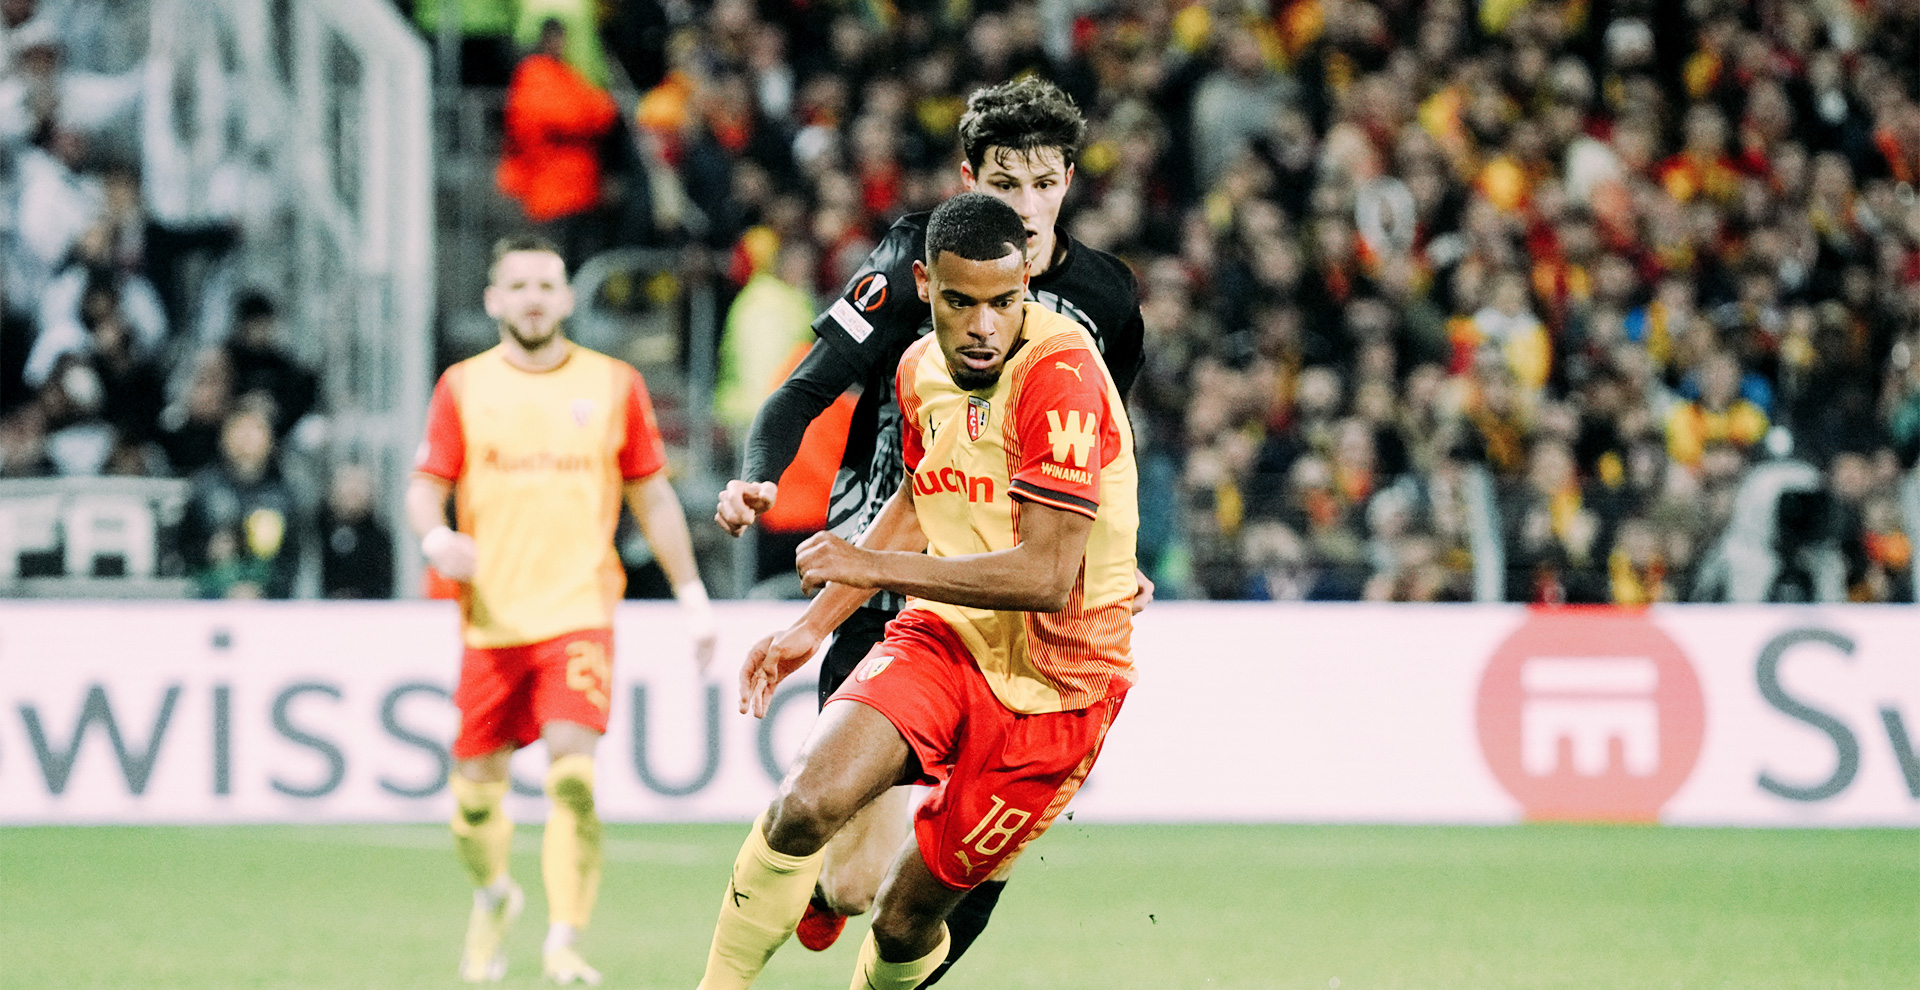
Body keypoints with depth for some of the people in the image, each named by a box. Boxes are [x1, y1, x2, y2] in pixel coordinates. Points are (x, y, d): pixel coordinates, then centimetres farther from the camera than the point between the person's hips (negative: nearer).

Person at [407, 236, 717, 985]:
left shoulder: (613, 385, 7)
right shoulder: (463, 388, 7)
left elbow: (652, 500, 14)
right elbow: (425, 488, 5)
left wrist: (693, 597, 11)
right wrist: (437, 537, -19)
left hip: (580, 613, -1)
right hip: (491, 617, 1)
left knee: (572, 773, -20)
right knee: (476, 793, 5)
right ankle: (493, 897, 37)